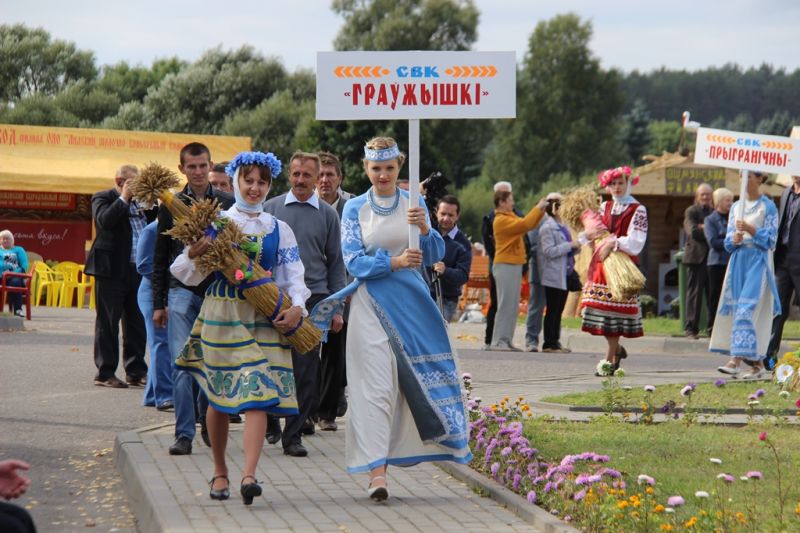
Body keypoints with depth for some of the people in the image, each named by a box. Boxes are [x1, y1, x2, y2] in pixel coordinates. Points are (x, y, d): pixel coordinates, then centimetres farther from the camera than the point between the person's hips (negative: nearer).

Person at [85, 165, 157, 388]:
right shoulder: (103, 198, -1)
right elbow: (104, 221, -20)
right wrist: (124, 199, -14)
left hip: (138, 270, 6)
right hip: (112, 269, -6)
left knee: (137, 323, 10)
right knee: (108, 322, 0)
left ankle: (136, 371, 18)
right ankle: (105, 373, 4)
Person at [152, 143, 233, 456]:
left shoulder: (227, 204, 5)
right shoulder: (171, 206, 8)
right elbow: (160, 258, 12)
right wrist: (158, 303, 8)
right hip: (182, 291, 0)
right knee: (182, 365, -8)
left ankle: (208, 423, 24)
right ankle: (184, 434, -7)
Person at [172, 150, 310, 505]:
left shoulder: (279, 230, 10)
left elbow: (293, 274, 6)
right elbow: (190, 275, 1)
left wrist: (297, 307, -13)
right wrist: (193, 256, -21)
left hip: (264, 318, 1)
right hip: (221, 315, -1)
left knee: (258, 394, -13)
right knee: (218, 396, 5)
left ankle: (248, 475, -22)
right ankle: (220, 471, 22)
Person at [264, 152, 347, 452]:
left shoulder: (327, 214, 7)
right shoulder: (271, 208, 7)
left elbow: (335, 263, 10)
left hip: (313, 298, 0)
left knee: (305, 371, -1)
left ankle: (293, 436, 4)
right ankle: (270, 424, 20)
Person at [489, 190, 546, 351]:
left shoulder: (510, 217, 17)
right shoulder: (502, 220, -13)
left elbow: (528, 225, 18)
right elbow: (524, 224, -23)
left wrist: (540, 210, 8)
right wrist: (538, 209, -13)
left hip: (514, 265, 10)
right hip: (505, 265, -10)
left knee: (513, 307, 9)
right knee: (505, 305, -10)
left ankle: (506, 340, 11)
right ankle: (498, 341, -9)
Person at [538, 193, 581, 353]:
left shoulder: (561, 227, 17)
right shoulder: (547, 227, -12)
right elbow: (549, 251, -20)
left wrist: (576, 246, 9)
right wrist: (570, 245, -18)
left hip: (564, 275, 9)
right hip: (553, 275, -9)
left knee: (558, 310, 10)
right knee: (553, 310, -7)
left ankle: (555, 342, 14)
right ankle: (549, 344, -5)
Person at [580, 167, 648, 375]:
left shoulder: (637, 210, -3)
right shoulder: (605, 207, 14)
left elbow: (636, 241, -13)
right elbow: (586, 233, 19)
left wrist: (613, 243, -24)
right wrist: (588, 234, -3)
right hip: (600, 264, 6)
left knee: (614, 312, -5)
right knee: (599, 310, 4)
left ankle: (610, 360, 0)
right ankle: (616, 349, 25)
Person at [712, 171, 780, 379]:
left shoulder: (768, 207, -2)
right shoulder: (736, 207, 15)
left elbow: (770, 241, -6)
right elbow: (728, 242, 14)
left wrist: (750, 229, -19)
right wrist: (734, 239, -8)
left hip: (758, 262, -6)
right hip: (738, 261, 6)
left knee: (747, 311, -15)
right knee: (736, 310, 3)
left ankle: (736, 360, -21)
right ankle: (757, 362, 9)